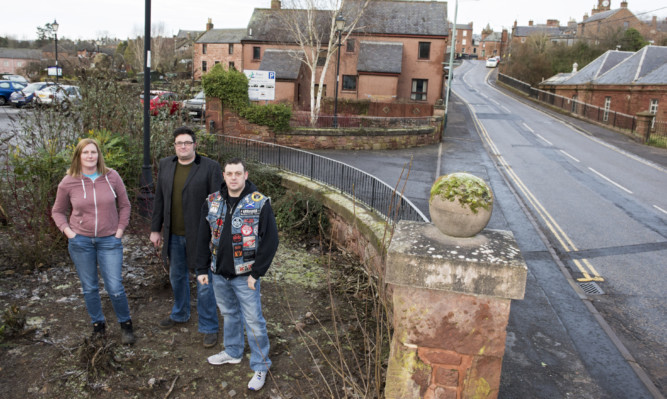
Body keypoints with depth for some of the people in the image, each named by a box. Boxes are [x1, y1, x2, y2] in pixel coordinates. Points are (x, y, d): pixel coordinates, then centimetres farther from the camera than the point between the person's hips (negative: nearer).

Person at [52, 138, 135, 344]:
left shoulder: (111, 176, -4)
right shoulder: (68, 182, -3)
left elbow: (124, 205, 6)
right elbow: (58, 211, 11)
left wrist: (120, 230, 0)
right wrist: (68, 231, -3)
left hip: (109, 241, -1)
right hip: (81, 242, 1)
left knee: (115, 288, -2)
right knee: (89, 288, 12)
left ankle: (125, 325, 18)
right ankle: (98, 326, 30)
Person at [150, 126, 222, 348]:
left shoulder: (210, 167, -13)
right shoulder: (166, 165, 2)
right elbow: (159, 199, 8)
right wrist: (155, 229, 9)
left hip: (200, 235, -5)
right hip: (174, 234, 5)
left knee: (204, 282, 2)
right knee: (177, 275, 21)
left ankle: (209, 327, 17)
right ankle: (180, 314, 44)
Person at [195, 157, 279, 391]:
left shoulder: (260, 203, -12)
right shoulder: (212, 202, 2)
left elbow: (270, 240, -11)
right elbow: (204, 238, 8)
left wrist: (256, 273, -14)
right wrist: (202, 269, 5)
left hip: (245, 275, -5)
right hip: (219, 273, 5)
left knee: (253, 321, 2)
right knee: (228, 314, 21)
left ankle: (260, 366, 18)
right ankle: (233, 352, 41)